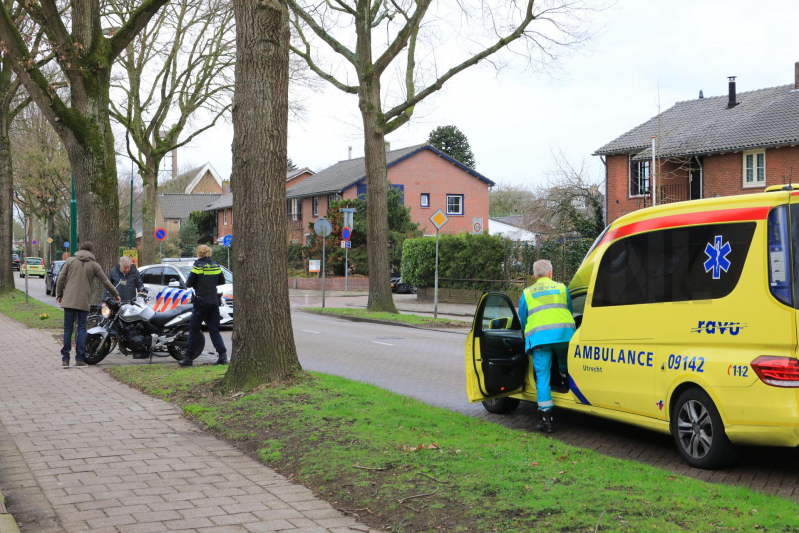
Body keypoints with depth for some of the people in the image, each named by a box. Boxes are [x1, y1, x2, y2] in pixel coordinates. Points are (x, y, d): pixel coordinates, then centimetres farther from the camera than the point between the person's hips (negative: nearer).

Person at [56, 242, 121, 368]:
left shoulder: (70, 261, 6)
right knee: (82, 329, 5)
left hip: (69, 300, 1)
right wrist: (116, 295, 21)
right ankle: (80, 359, 2)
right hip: (84, 301, -1)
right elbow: (105, 282, 9)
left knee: (68, 329, 5)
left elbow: (61, 278, 3)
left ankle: (65, 359, 4)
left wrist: (59, 294, 14)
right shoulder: (94, 265, 5)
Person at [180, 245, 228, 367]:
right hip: (214, 301, 5)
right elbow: (222, 281, 16)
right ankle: (223, 355, -3)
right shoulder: (216, 265, 6)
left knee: (193, 329, 4)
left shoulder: (198, 265, -10)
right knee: (214, 330, 10)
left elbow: (189, 283, -7)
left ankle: (188, 358, 7)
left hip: (202, 301, -5)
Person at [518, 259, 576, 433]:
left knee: (542, 375, 0)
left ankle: (546, 418, -4)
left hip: (538, 336, 0)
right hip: (563, 332, 0)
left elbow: (522, 320, 24)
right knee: (565, 366, 30)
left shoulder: (527, 293, 19)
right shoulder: (561, 288, 19)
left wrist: (527, 335, 42)